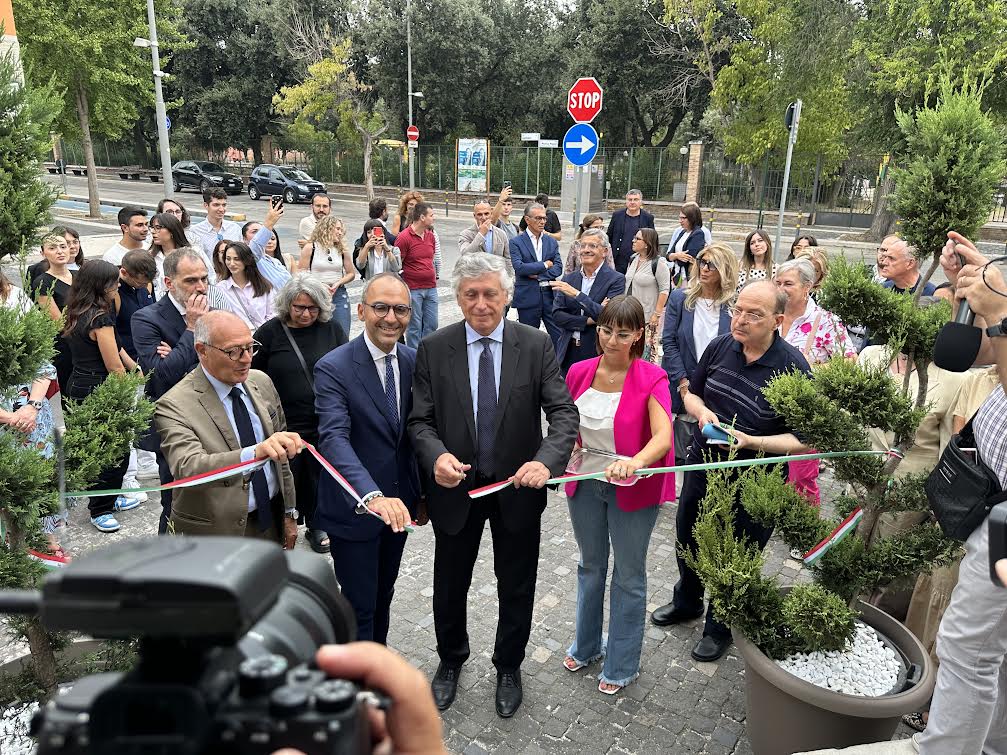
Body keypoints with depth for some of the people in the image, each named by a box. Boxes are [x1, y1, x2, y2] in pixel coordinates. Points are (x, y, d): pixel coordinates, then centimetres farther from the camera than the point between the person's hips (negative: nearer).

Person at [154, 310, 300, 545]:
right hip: (216, 535, -5)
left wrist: (289, 513, 9)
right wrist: (255, 453, -50)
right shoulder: (175, 406, -18)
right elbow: (187, 468, -35)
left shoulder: (262, 382, 1)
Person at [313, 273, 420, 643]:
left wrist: (422, 492, 10)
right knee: (359, 605, 7)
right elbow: (334, 439, -33)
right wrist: (372, 496, -47)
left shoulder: (414, 361, -1)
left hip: (398, 503, 6)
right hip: (353, 509, -6)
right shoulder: (333, 368, -20)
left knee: (383, 595, 24)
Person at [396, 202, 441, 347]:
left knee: (431, 324, 9)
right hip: (413, 289, -6)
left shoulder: (431, 235, 9)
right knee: (415, 326, 2)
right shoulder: (404, 237, -11)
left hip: (431, 288, 6)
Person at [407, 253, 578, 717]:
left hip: (518, 488, 0)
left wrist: (546, 460, -34)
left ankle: (508, 667, 46)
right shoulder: (433, 349, -8)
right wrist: (437, 455, -30)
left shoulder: (536, 346, -9)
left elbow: (564, 413, -15)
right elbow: (421, 420, -8)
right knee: (450, 585, 20)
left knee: (517, 588, 18)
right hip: (456, 488, 1)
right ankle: (450, 661, 49)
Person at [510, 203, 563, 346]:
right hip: (528, 296, -3)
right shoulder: (516, 242, -2)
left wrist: (538, 274, -11)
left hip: (550, 295, 3)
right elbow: (519, 267, -15)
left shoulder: (551, 241, 12)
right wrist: (544, 265, -8)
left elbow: (558, 267, 3)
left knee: (559, 337, 1)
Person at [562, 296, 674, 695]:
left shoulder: (651, 378, -17)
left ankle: (621, 665, 32)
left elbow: (662, 437, -30)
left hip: (632, 487, -4)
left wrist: (635, 462, -48)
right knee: (590, 567, 22)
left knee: (629, 576, 12)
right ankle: (586, 645, 44)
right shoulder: (579, 372, -5)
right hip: (585, 483, 4)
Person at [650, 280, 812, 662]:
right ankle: (687, 601, 53)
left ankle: (720, 627, 42)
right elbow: (691, 392, 8)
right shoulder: (720, 346, -6)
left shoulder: (793, 368, -22)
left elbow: (804, 439, -18)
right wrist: (702, 412, -14)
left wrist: (750, 441, -29)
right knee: (688, 538, 25)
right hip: (702, 466, 5)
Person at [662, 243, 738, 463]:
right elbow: (668, 342, -2)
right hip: (683, 388, 0)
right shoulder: (679, 298, 1)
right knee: (680, 451, 4)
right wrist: (683, 382, -8)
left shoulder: (733, 305, -1)